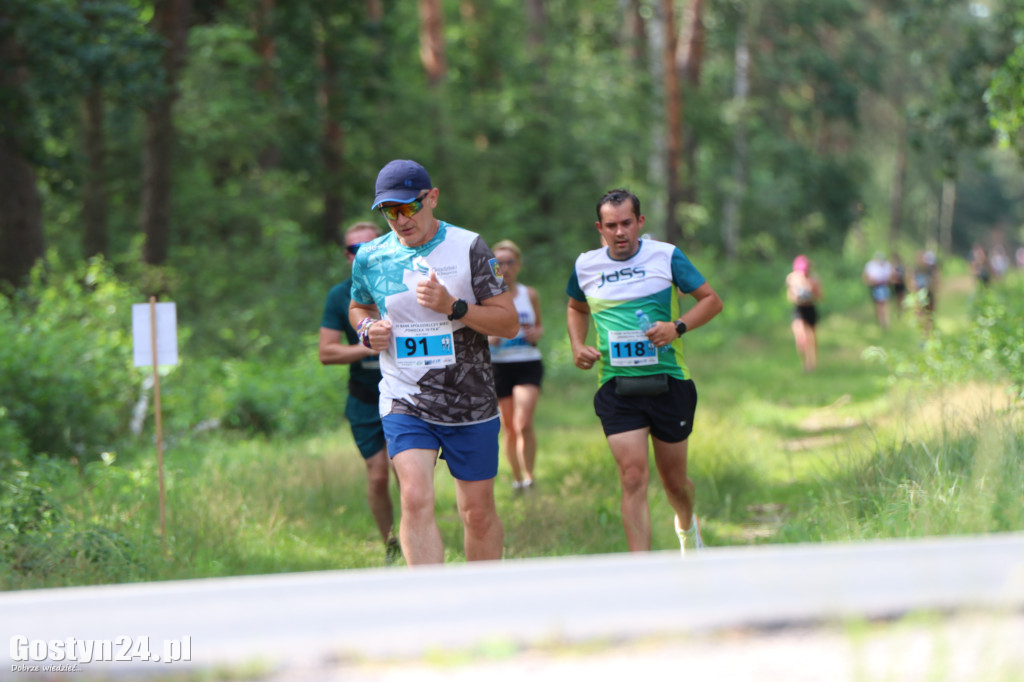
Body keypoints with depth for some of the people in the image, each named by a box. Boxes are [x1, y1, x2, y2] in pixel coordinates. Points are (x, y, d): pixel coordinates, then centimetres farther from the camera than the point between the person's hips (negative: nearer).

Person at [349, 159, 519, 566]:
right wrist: (367, 329, 0)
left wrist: (453, 307, -19)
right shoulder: (370, 258, 3)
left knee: (477, 512, 6)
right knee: (416, 498, -20)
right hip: (404, 402, 0)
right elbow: (358, 307, 24)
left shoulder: (468, 248, -4)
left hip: (472, 406, 0)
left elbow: (509, 323, -4)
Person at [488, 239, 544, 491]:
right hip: (498, 365, 0)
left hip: (528, 364, 0)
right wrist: (488, 338, -15)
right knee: (509, 428, 5)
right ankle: (517, 479, 20)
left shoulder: (530, 295, 7)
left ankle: (530, 476, -10)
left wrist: (536, 334, -3)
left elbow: (539, 325, 20)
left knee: (524, 423, -17)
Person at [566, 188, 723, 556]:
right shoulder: (585, 266, 6)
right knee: (633, 477, -14)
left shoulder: (666, 256, -2)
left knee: (673, 480, 10)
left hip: (668, 382, 0)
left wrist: (677, 327, -14)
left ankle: (687, 525, 46)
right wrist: (577, 346, 8)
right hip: (616, 386, 1)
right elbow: (576, 308, 26)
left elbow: (712, 300, 3)